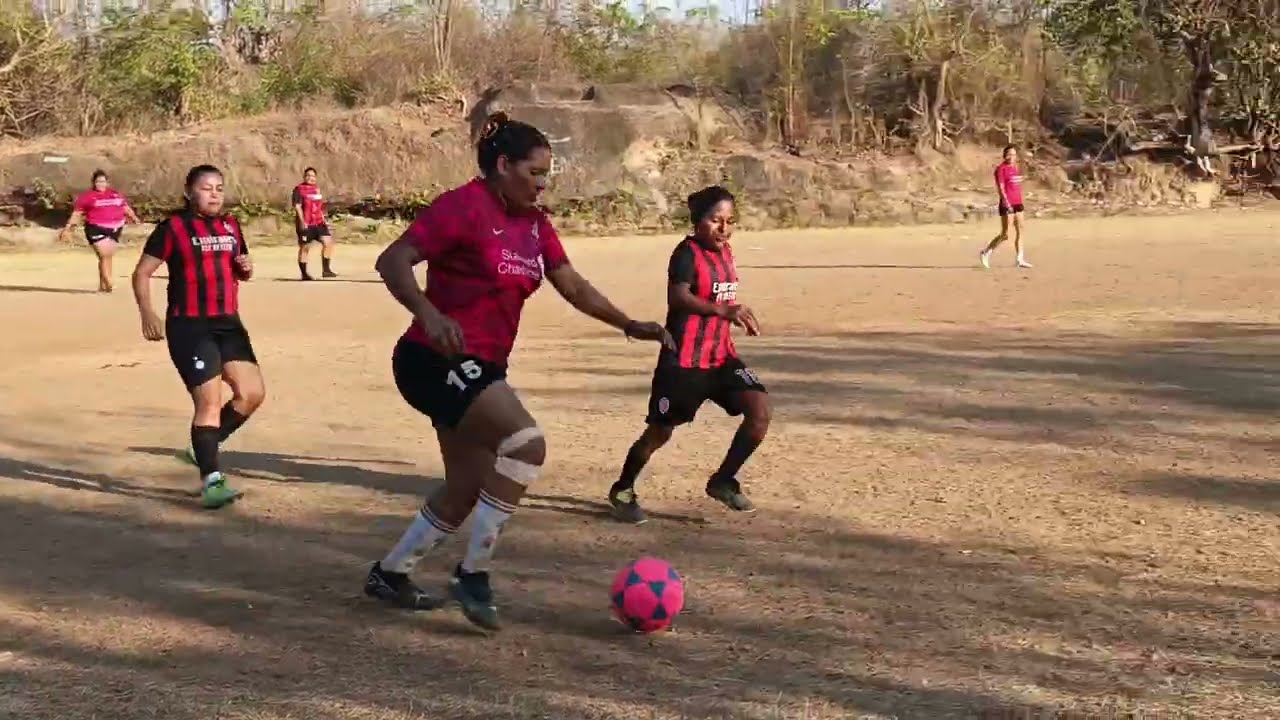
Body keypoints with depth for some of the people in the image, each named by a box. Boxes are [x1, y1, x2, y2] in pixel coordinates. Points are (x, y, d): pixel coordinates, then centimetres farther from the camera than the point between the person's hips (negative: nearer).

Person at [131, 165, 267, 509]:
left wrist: (247, 268, 1)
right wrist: (148, 313, -19)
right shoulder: (173, 228, -6)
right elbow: (142, 273, -6)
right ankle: (211, 481, -3)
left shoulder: (231, 226, 12)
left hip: (228, 323, 7)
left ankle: (205, 446, 21)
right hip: (189, 327, -6)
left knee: (252, 393, 1)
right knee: (209, 400, -10)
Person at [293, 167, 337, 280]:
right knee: (304, 247, 1)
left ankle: (326, 270, 1)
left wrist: (323, 220, 19)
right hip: (306, 224, -7)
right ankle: (304, 274, 8)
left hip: (318, 223, 7)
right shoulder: (299, 189, -6)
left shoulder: (316, 189, 17)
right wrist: (302, 221, -22)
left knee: (328, 242, -4)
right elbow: (297, 206, -14)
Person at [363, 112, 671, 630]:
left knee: (467, 491, 13)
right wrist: (429, 314, -36)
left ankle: (388, 574, 31)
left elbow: (571, 285, 9)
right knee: (526, 443, -24)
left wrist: (628, 325, -3)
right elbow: (392, 261, -19)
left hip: (481, 369, 9)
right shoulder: (463, 207, -13)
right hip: (438, 360, -9)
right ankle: (473, 573, -14)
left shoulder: (534, 224, 11)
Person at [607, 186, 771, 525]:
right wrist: (722, 310, -47)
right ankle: (622, 490, 27)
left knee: (760, 411, -11)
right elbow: (677, 297, -35)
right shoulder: (688, 252, -16)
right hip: (684, 360, -7)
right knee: (660, 432, 3)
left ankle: (722, 481, 7)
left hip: (721, 356, 7)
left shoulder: (725, 252, 9)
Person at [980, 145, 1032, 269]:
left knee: (1019, 231, 6)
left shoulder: (1016, 168, 13)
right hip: (1007, 205, -8)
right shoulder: (1001, 168, -9)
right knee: (1005, 234, -5)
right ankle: (985, 253, 9)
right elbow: (1000, 187, -16)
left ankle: (1020, 259, 9)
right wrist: (1006, 203, -25)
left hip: (1017, 204, 8)